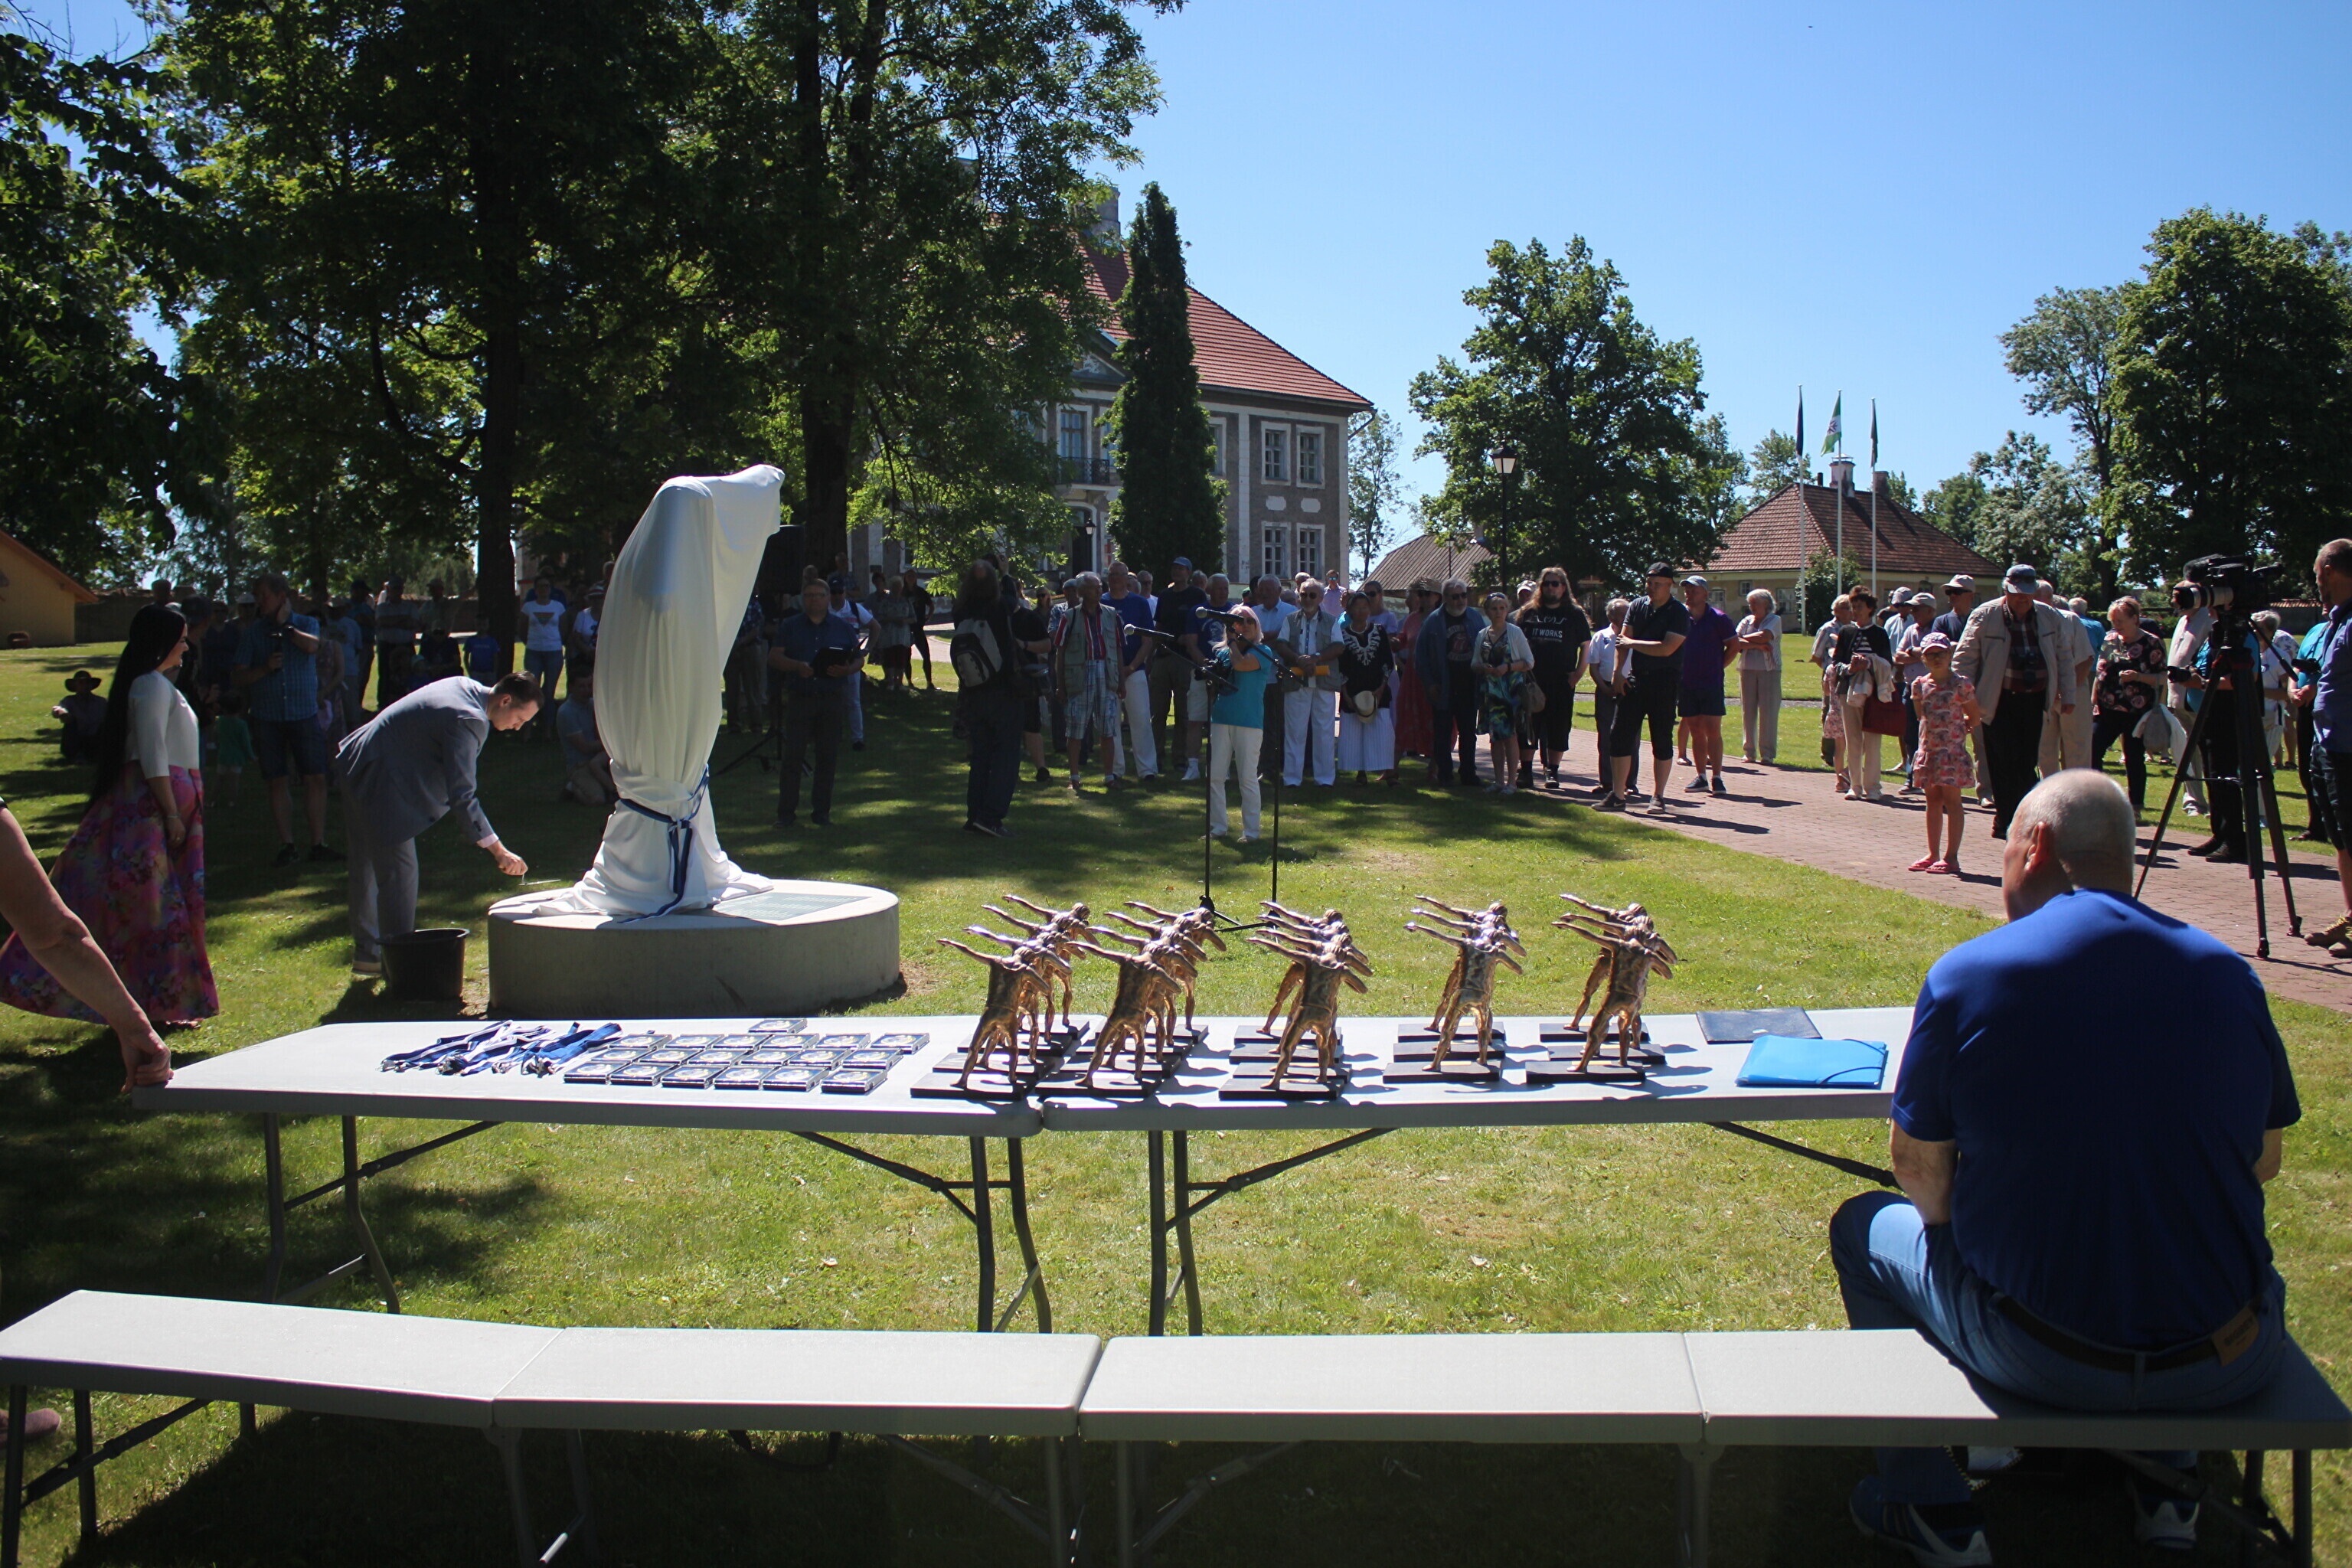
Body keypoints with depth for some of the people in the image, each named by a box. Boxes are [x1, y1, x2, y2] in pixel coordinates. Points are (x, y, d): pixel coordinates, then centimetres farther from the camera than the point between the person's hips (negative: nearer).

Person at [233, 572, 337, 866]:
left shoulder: (306, 624, 6)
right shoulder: (254, 632, 8)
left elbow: (311, 645, -17)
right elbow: (239, 678, 4)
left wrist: (284, 626, -5)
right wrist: (265, 668, -13)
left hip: (304, 714, -1)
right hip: (267, 717, 1)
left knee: (315, 778, -4)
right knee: (276, 782, 2)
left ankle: (318, 843, 2)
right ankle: (287, 845, 9)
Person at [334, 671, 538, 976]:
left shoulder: (466, 687, 4)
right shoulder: (468, 720, -26)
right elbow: (461, 796, -26)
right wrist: (498, 850, -26)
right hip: (381, 785, -11)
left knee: (369, 868, 18)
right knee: (399, 873, -6)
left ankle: (367, 954, 30)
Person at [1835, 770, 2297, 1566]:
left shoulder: (1965, 976, -14)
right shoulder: (2229, 974, -4)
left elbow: (1920, 1171, -4)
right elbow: (2265, 1161, 9)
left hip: (2042, 1362, -3)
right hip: (2231, 1367, 4)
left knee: (1866, 1227, 23)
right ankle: (2166, 1483, 41)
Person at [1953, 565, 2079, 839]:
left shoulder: (2050, 617, 9)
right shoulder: (1984, 616, -2)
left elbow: (2064, 658, 16)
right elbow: (1964, 658, -1)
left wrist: (2068, 696, 13)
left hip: (2034, 702, 4)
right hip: (1999, 702, -3)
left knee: (2026, 764, 2)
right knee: (2004, 765, -5)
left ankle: (2006, 821, 12)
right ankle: (2007, 821, 2)